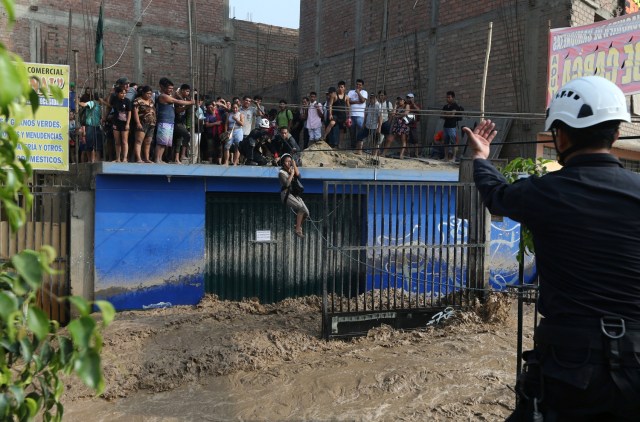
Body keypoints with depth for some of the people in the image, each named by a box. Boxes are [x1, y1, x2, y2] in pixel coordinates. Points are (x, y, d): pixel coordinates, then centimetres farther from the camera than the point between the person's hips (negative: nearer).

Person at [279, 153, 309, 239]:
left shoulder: (292, 169, 16)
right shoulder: (281, 172, -3)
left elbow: (298, 175, -2)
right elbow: (287, 183, -17)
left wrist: (294, 165, -2)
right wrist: (291, 174, -9)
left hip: (294, 194, 7)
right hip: (286, 194, -7)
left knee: (306, 212, -6)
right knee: (301, 207, -28)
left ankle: (299, 227, 20)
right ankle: (298, 230, -23)